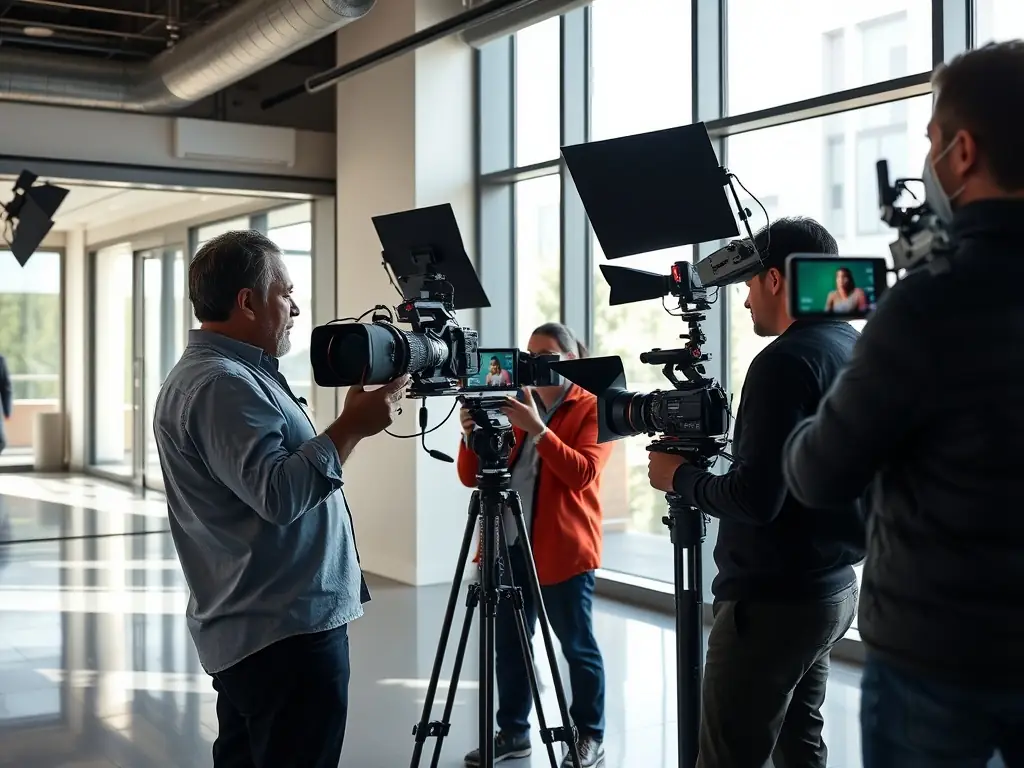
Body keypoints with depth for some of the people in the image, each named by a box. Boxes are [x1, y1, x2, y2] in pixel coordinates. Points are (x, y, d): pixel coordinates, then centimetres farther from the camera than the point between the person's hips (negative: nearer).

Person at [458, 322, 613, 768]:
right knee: (508, 643, 9)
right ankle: (513, 732, 22)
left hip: (563, 549, -5)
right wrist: (472, 435, -10)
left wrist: (537, 430, -23)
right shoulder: (514, 406, 13)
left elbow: (583, 474, -17)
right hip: (510, 546, 6)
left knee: (578, 647, 3)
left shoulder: (592, 408, -2)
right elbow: (471, 477, 9)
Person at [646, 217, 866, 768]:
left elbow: (756, 499, -25)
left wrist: (681, 476, -8)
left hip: (774, 601, -10)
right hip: (833, 587, 10)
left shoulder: (786, 361, -19)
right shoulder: (856, 349, 8)